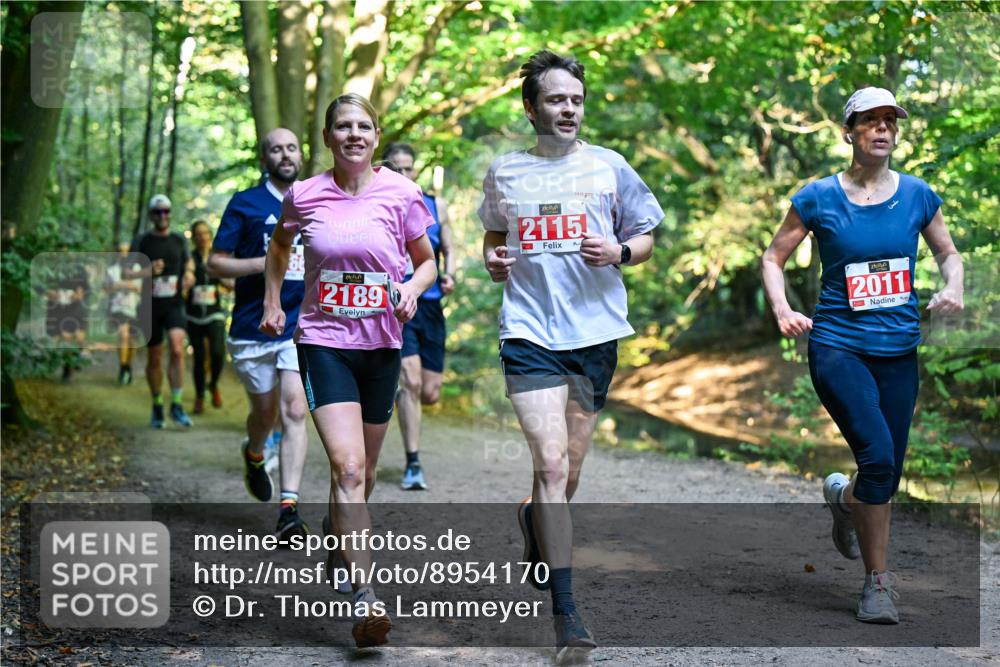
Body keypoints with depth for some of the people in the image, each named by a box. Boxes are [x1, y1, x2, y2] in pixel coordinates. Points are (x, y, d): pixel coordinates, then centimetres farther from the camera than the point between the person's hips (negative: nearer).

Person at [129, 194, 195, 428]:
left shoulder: (179, 240, 8)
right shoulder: (141, 241, 1)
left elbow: (188, 261, 25)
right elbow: (126, 273, -3)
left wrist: (189, 273, 2)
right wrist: (147, 272, -21)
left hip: (174, 305, 0)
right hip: (151, 306, 0)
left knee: (177, 350, -20)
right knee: (154, 359, 6)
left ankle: (176, 405, -15)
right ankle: (157, 405, 24)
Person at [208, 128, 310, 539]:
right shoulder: (245, 204, 1)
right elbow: (215, 264, -2)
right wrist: (262, 264, -16)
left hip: (301, 326, 1)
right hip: (253, 328, -1)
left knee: (294, 412, -13)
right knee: (265, 414, 11)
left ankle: (289, 509, -14)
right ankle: (254, 456, 47)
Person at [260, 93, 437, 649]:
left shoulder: (401, 193, -2)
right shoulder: (304, 195, -2)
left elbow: (426, 261, 11)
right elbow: (280, 245, 20)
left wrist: (412, 291, -9)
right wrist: (272, 303, 15)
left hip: (381, 343, 2)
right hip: (323, 340, -2)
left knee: (364, 467, 15)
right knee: (347, 465, -18)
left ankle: (336, 534, 47)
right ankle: (364, 598, -23)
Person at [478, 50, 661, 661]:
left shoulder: (609, 167, 5)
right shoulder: (505, 173, 8)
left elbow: (647, 240, 10)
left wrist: (619, 252, -12)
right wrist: (493, 260, 1)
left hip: (596, 333, 2)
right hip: (530, 333, -1)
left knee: (568, 468, 10)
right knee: (552, 462, -14)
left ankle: (536, 538, 43)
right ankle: (566, 612, -13)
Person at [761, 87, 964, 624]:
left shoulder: (917, 195, 6)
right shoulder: (819, 198, -1)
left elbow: (948, 253, 19)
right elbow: (773, 258, 7)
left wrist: (953, 289, -2)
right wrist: (782, 309, -10)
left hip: (899, 352, 4)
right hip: (837, 346, -3)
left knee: (888, 475, 5)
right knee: (878, 455, -20)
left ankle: (841, 496, 43)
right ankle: (877, 581, -2)